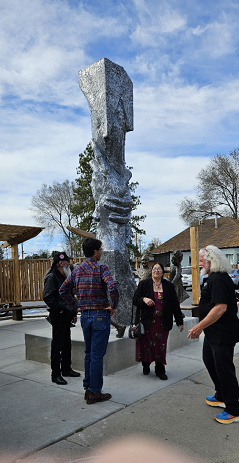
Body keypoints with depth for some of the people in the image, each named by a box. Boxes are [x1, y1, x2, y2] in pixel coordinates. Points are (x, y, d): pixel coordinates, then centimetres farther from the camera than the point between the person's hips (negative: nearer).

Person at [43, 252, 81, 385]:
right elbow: (47, 297, -22)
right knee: (57, 344, -2)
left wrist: (74, 313, 18)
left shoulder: (64, 277, 16)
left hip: (66, 315, 9)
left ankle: (66, 369, 30)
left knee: (67, 343, 17)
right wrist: (59, 309, -18)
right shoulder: (52, 277, -13)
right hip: (58, 316, -9)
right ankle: (56, 374, 6)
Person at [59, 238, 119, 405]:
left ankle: (88, 387, 28)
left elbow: (63, 290, 10)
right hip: (100, 315, -6)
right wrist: (113, 306, -14)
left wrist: (76, 306, 12)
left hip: (85, 316, 7)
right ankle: (94, 393, 10)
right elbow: (112, 288, -29)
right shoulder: (101, 269, -13)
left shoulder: (77, 270, 6)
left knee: (89, 353, 19)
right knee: (97, 355, 2)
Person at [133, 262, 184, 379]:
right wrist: (144, 299, -18)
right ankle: (146, 365, 29)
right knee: (146, 344, 5)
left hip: (162, 323, 1)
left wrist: (180, 322, 8)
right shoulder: (143, 284, 3)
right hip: (147, 321, -1)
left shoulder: (169, 286, 7)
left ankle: (160, 370, 19)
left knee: (161, 345, 4)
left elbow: (175, 305, 9)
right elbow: (135, 300, 3)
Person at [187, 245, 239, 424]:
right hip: (213, 333, 11)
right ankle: (221, 397, 38)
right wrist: (202, 327, 22)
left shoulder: (218, 280, -23)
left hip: (222, 334, -11)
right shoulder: (214, 278, 12)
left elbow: (220, 308, -30)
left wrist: (199, 326, -26)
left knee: (224, 369, -1)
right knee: (210, 361, 22)